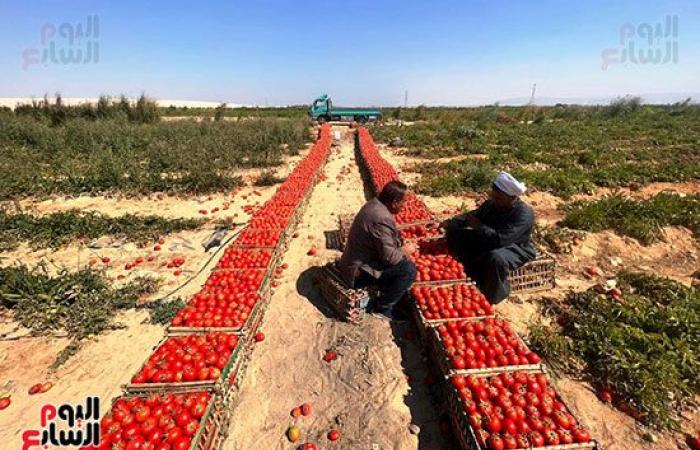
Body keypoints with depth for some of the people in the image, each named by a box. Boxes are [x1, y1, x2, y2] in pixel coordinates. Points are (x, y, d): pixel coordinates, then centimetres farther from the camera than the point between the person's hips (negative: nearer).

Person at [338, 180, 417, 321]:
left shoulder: (373, 204, 1)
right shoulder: (381, 218, -29)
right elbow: (389, 256, -25)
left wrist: (401, 244, 1)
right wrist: (405, 251, -6)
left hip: (355, 261, 10)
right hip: (359, 272, -10)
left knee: (402, 261, 16)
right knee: (409, 270, -16)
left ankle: (385, 299, 21)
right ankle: (382, 307, 0)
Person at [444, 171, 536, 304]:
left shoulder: (523, 214, -26)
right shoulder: (492, 203, -5)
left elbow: (500, 239, -39)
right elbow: (473, 215, 11)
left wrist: (478, 226, -29)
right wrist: (452, 222, -7)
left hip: (515, 249, -7)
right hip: (486, 242, 8)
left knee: (496, 258, -42)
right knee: (454, 232, -4)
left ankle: (490, 298, -12)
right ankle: (472, 277, 1)